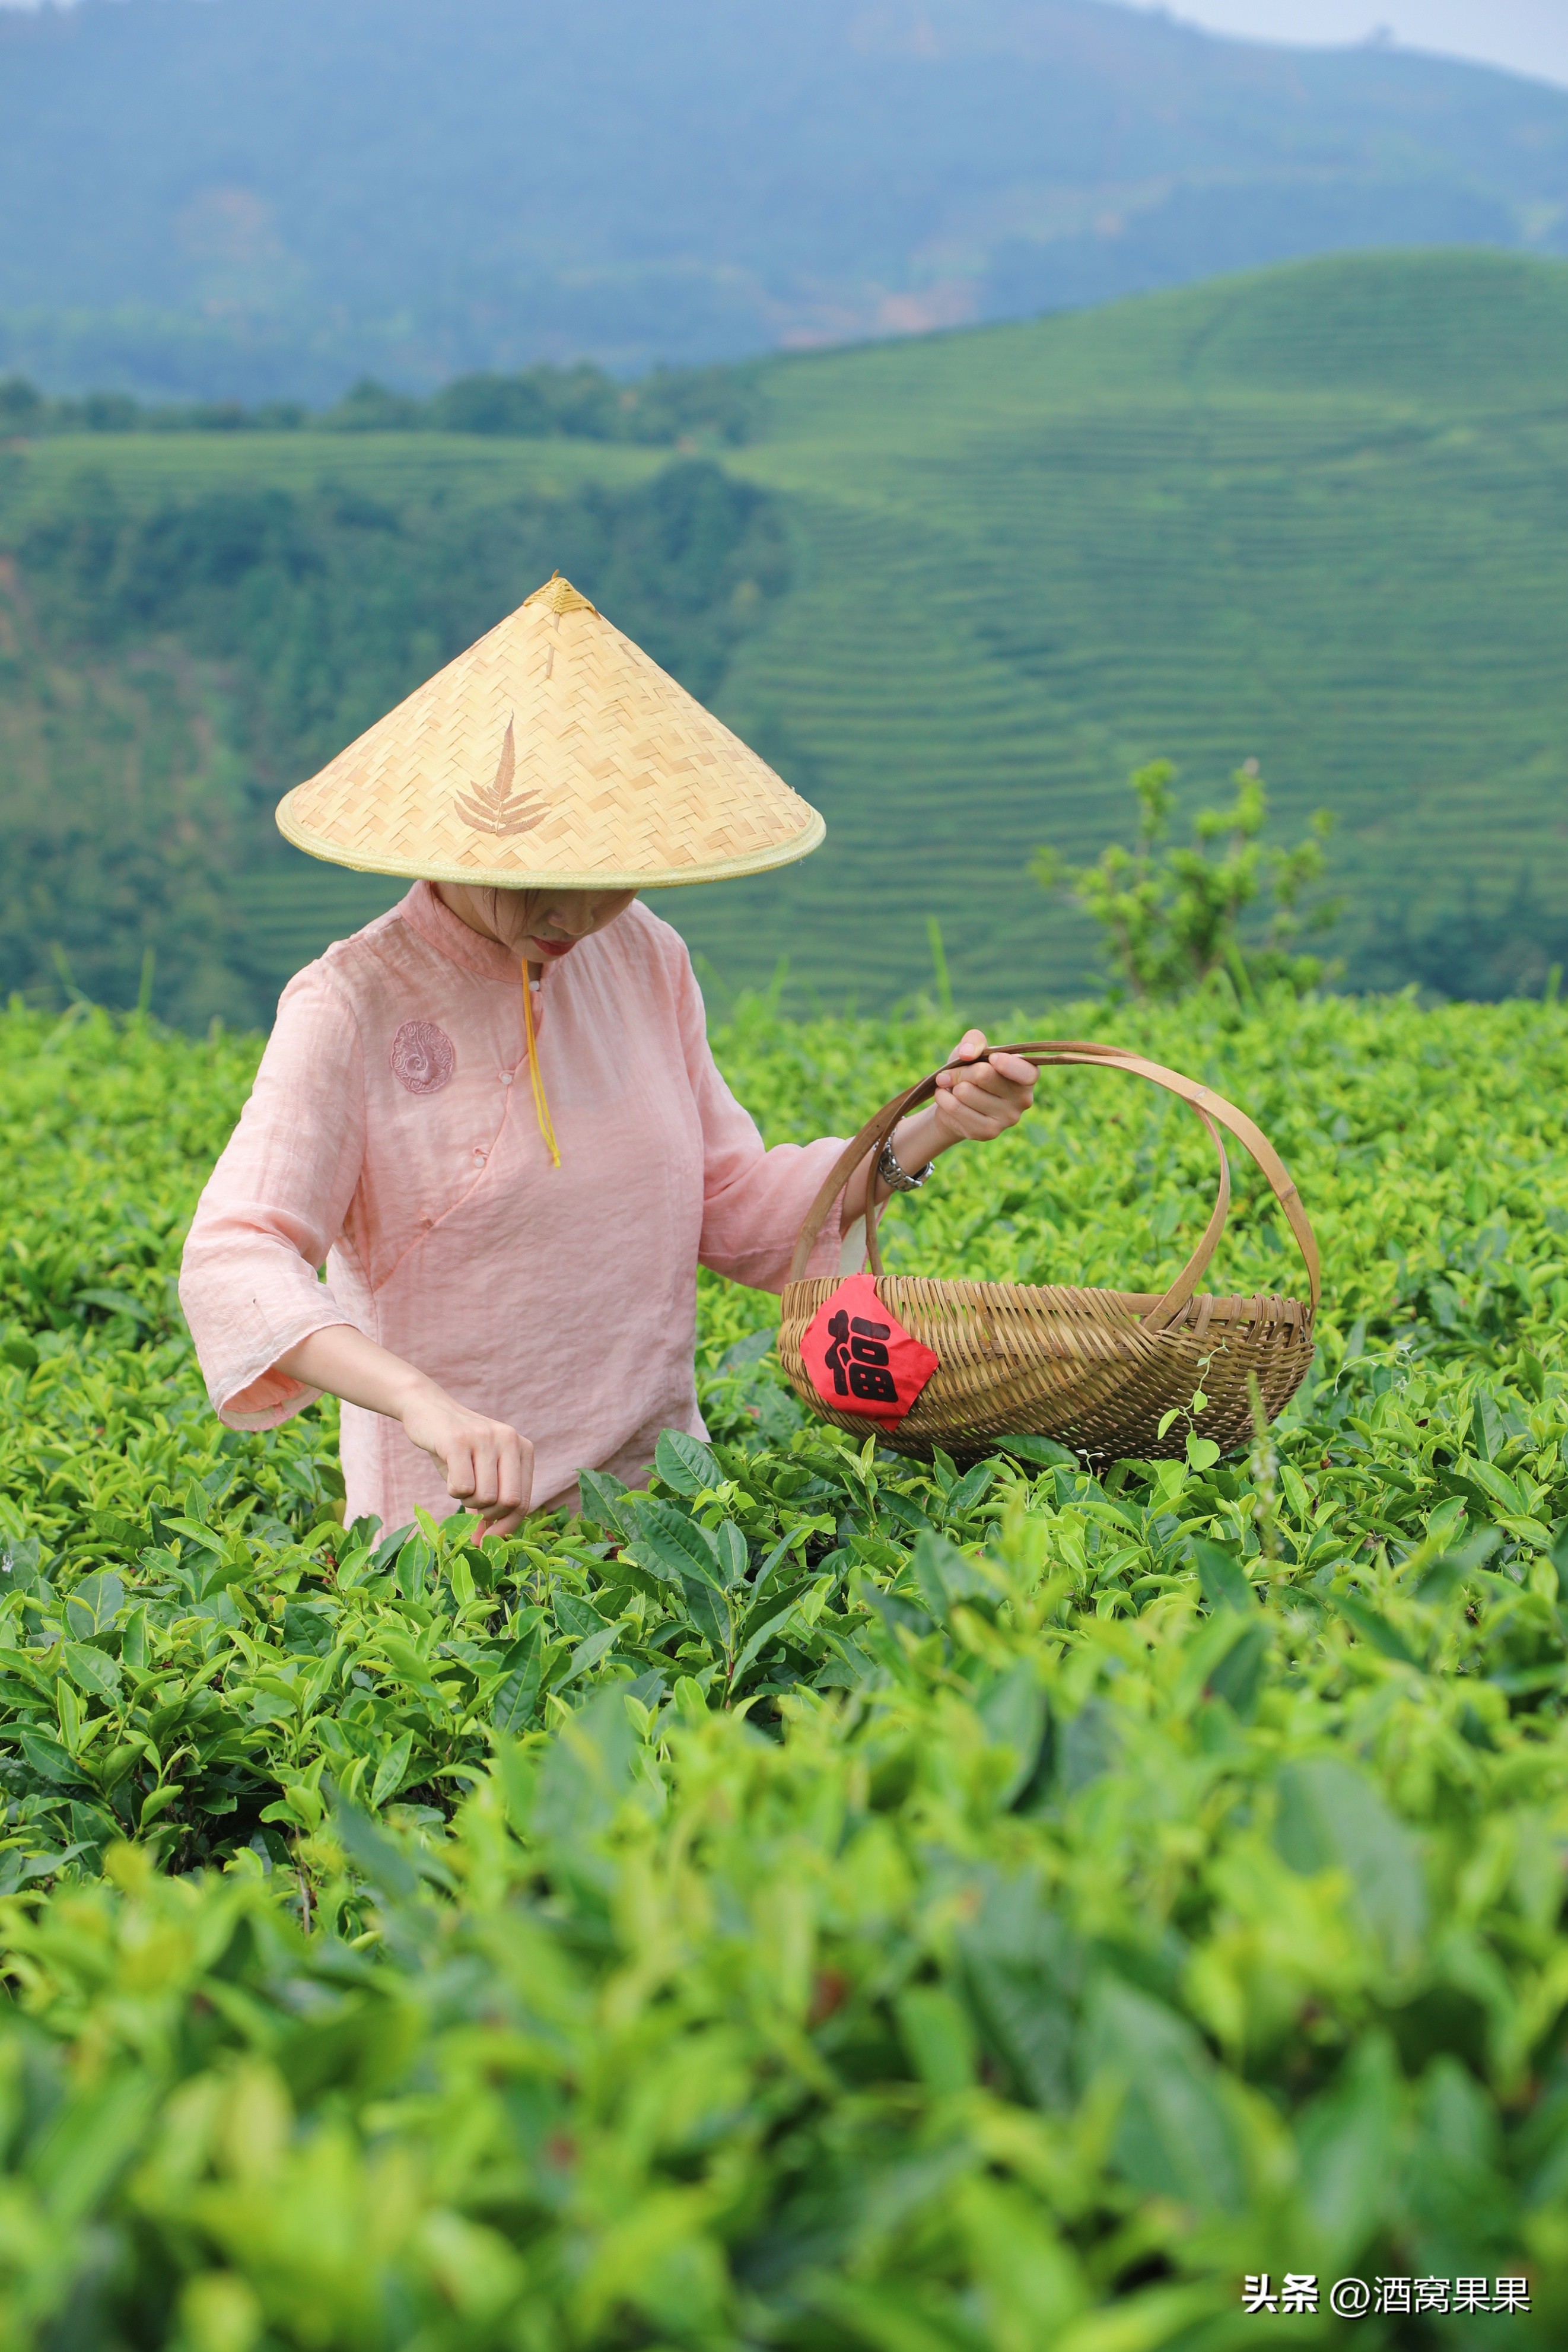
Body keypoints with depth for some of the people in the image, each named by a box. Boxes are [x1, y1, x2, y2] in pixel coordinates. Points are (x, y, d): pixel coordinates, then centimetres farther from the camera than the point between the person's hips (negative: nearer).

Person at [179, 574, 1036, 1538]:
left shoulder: (645, 960, 7)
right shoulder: (353, 1006, -11)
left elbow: (731, 1207, 14)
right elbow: (233, 1265, -22)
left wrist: (924, 1135, -2)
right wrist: (425, 1403, -38)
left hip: (661, 1486, 4)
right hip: (468, 1513, -4)